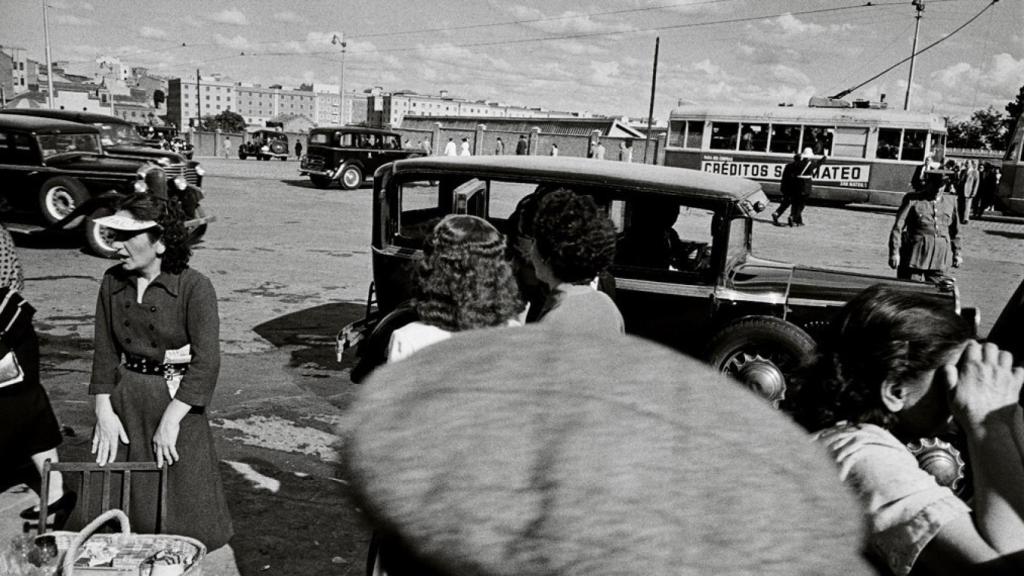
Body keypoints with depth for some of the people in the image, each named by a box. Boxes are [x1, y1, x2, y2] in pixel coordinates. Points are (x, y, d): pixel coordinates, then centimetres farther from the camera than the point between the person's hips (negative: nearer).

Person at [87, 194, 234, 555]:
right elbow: (105, 350, 5)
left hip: (177, 397, -5)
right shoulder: (112, 283, 0)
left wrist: (170, 421, -18)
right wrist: (104, 411, -3)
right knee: (125, 503, 13)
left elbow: (206, 362, -17)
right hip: (125, 398, 5)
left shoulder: (194, 288, -16)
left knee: (188, 498, 4)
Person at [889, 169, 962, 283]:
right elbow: (898, 227, -5)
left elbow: (955, 231, 21)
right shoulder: (912, 200, 0)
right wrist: (894, 252, -13)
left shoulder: (950, 202, 13)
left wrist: (957, 253, 21)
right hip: (915, 256, -3)